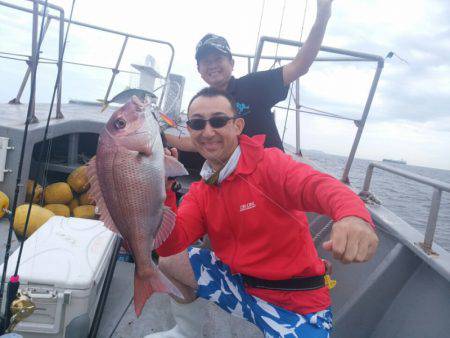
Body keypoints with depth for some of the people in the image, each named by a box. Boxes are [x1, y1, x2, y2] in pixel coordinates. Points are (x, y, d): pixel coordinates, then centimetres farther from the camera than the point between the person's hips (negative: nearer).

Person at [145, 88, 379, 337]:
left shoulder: (269, 163, -18)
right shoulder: (199, 193, 2)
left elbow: (317, 184, -38)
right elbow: (172, 244, -10)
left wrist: (352, 214, -60)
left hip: (296, 301, -5)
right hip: (239, 283, 6)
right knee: (168, 261, 6)